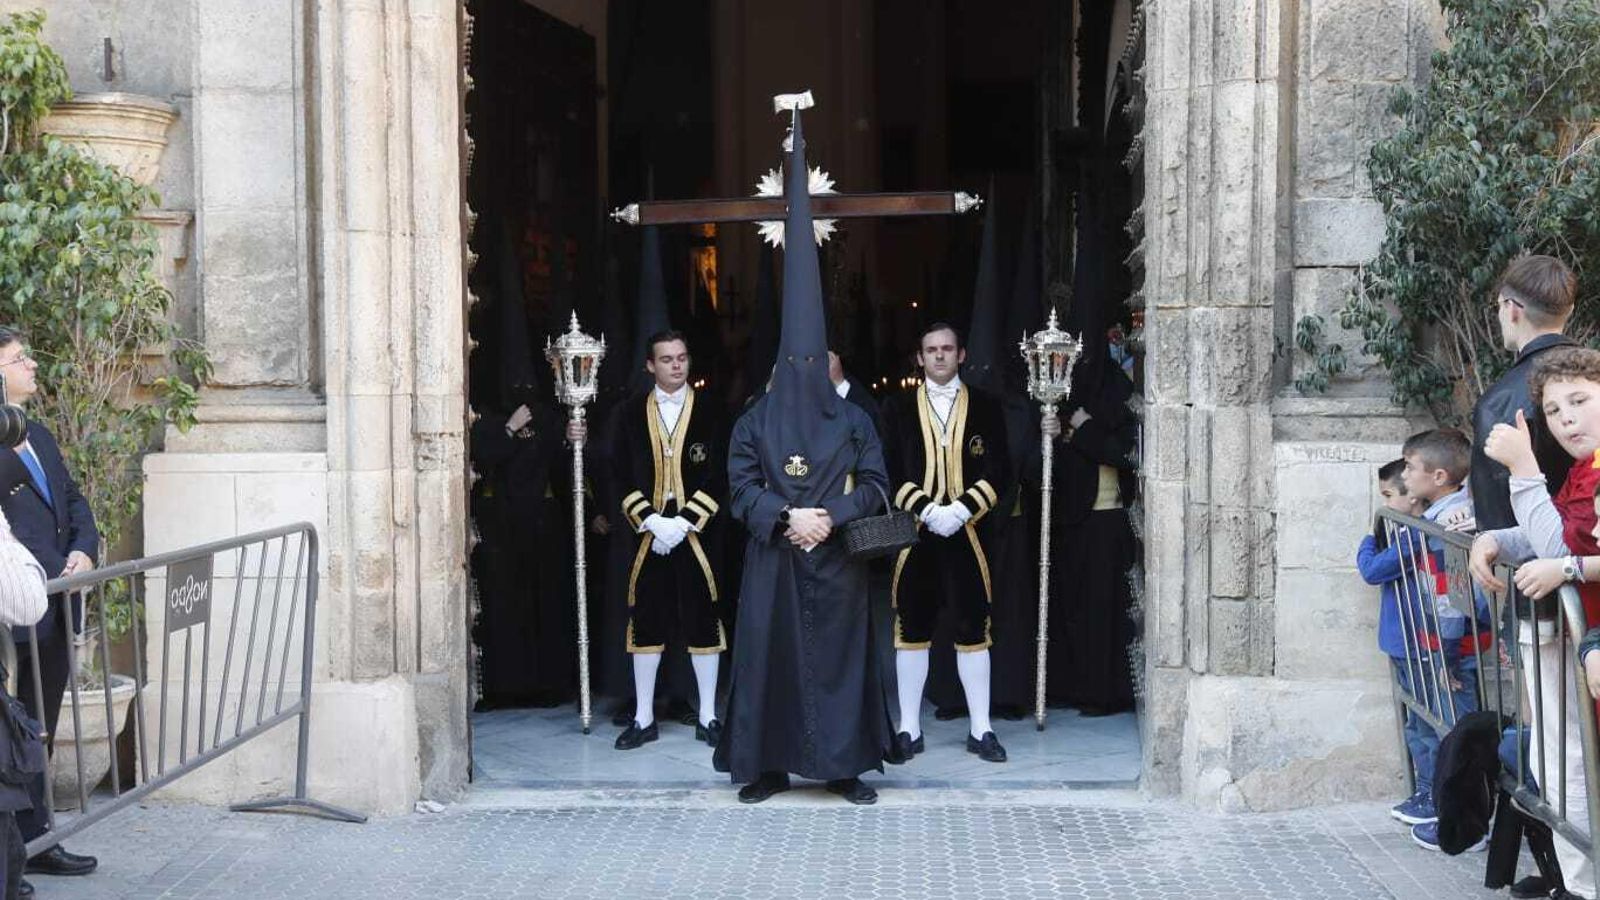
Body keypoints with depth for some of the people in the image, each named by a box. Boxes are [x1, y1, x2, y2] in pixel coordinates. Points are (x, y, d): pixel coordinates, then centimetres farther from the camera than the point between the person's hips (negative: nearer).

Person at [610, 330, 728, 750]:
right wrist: (651, 522, -10)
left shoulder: (710, 412, 3)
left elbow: (718, 476, -2)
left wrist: (685, 523, -11)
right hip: (648, 535, 1)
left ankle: (707, 717, 12)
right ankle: (643, 718, 13)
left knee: (702, 620, 2)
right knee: (646, 621, 4)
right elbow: (622, 476, 3)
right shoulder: (633, 415, 7)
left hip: (698, 535, -1)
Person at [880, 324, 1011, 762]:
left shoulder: (985, 406, 7)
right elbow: (890, 472, 1)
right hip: (914, 534, 0)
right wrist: (927, 510, -13)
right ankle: (909, 729, 12)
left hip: (968, 534, 0)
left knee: (972, 629, 3)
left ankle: (980, 729, 11)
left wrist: (962, 509, -13)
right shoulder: (897, 409, 7)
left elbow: (999, 472, 1)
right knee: (912, 630, 4)